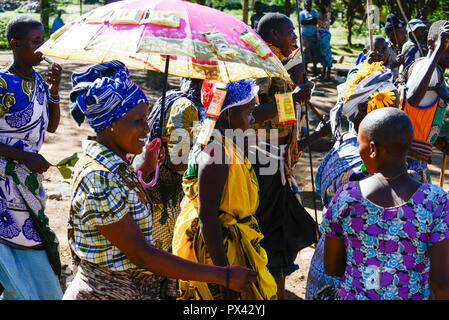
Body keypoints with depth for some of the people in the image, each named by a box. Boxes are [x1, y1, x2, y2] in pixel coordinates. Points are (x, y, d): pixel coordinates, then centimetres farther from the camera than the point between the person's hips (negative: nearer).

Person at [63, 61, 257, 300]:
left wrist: (146, 169, 16)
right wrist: (223, 276, -26)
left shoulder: (113, 163, 2)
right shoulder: (99, 180, -26)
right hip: (109, 293, -9)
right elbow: (141, 254, -28)